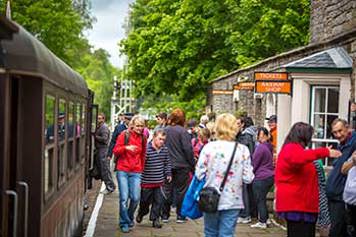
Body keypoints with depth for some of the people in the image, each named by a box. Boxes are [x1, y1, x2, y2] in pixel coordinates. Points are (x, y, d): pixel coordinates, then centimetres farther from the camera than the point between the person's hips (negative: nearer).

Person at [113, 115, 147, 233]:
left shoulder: (143, 138, 10)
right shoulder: (124, 135, -1)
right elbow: (115, 151, -4)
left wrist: (142, 169, 18)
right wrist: (126, 147, -21)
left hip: (136, 172, 3)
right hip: (122, 171, -2)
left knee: (135, 198, -6)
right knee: (124, 198, -5)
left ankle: (130, 218, 22)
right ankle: (124, 222, 12)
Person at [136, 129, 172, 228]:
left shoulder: (165, 149, 2)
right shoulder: (146, 149, -19)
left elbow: (167, 163, 16)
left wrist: (168, 174, 11)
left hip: (159, 181, 4)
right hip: (147, 182, -4)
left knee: (158, 201, 3)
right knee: (145, 201, 12)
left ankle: (155, 219, 17)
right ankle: (141, 213, 39)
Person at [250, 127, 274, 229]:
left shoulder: (260, 147, -17)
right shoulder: (269, 147, 8)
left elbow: (254, 164, -11)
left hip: (261, 177, -8)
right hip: (270, 176, 8)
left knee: (259, 200, 2)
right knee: (262, 199, 17)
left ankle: (262, 222, 7)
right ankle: (264, 219, 22)